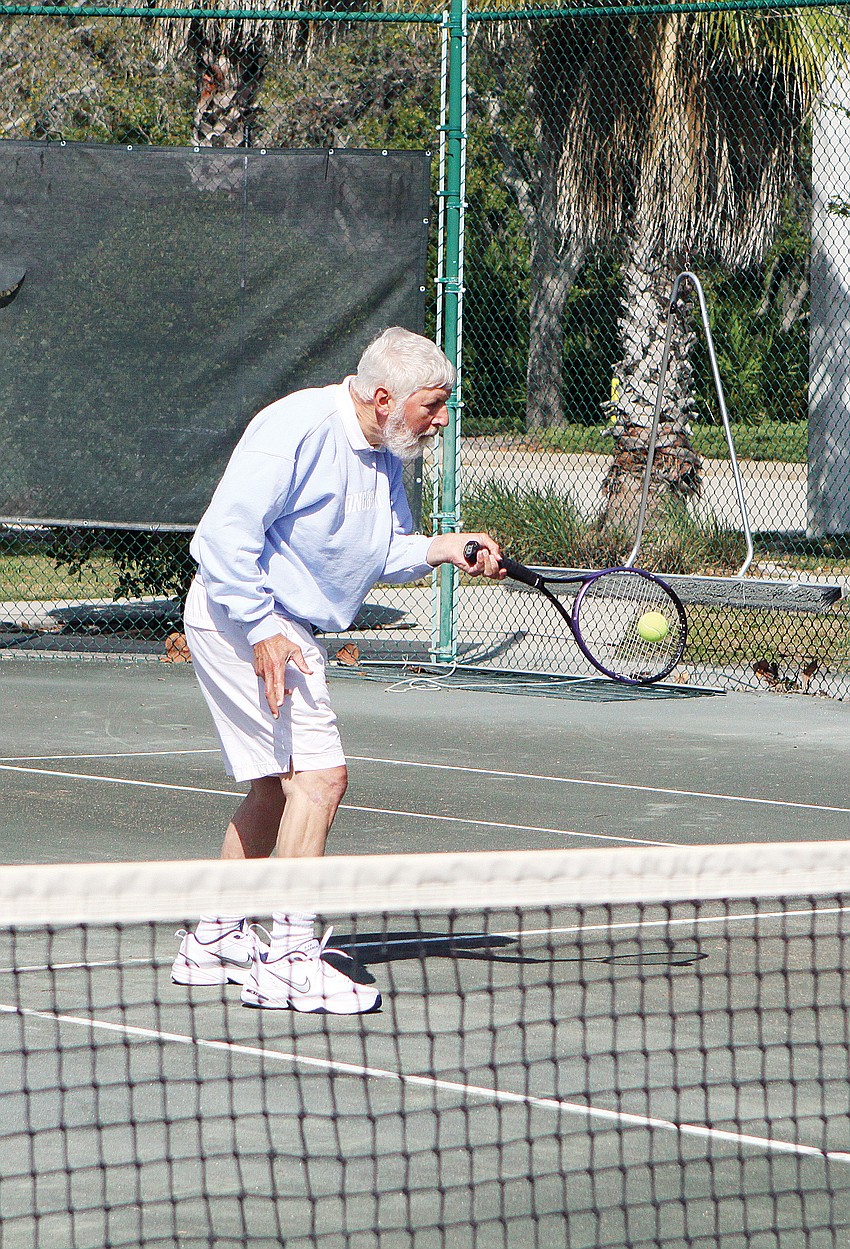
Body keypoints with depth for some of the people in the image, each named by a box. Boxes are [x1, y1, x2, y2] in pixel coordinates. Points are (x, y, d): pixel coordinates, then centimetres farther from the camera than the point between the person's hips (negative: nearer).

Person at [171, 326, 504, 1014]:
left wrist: (441, 548, -7)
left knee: (276, 787, 18)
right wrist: (262, 629, -26)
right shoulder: (297, 429, -22)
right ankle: (290, 956, -14)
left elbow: (385, 549, 12)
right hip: (241, 618, -11)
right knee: (320, 773, -16)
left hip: (283, 624, 11)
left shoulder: (383, 453, 6)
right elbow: (226, 533, -25)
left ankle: (216, 940, 31)